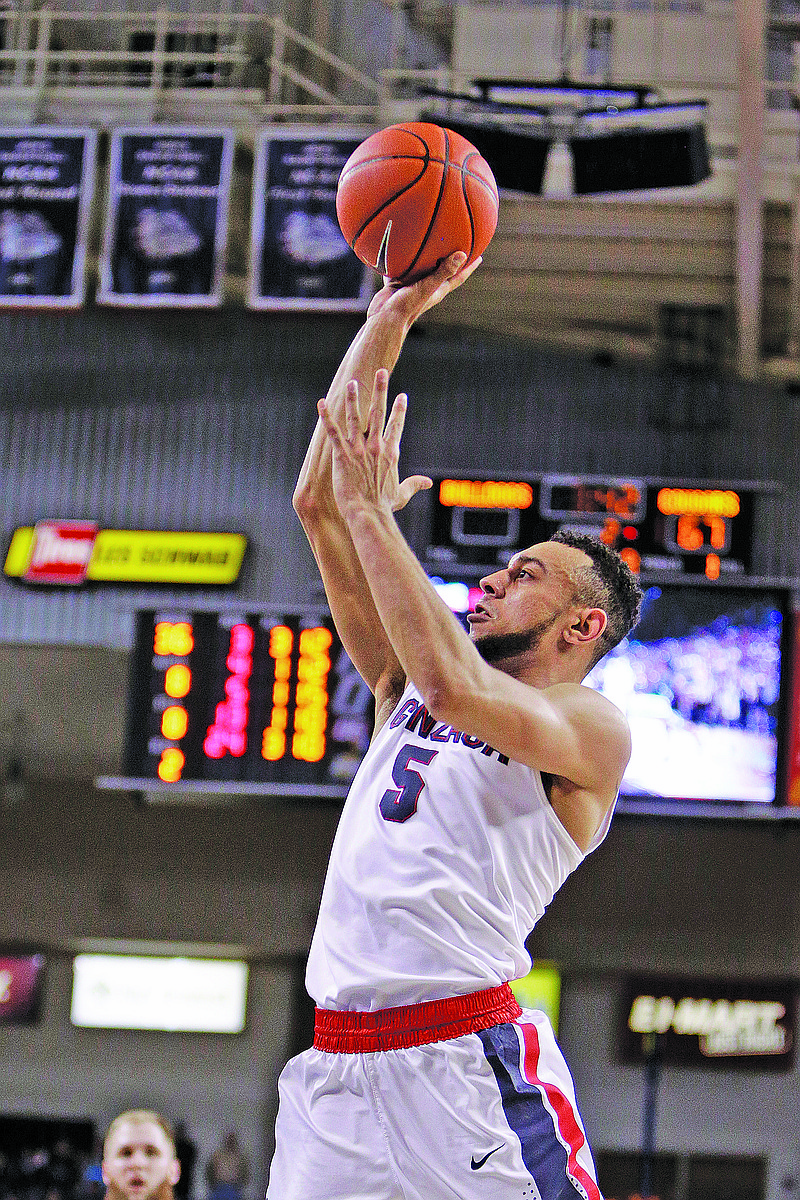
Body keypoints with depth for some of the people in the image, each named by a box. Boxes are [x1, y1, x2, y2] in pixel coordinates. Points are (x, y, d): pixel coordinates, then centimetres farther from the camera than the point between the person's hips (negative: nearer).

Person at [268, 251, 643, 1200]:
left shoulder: (593, 730, 3)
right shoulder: (405, 690, 22)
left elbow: (454, 686, -18)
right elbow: (317, 503, 18)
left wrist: (373, 513, -11)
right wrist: (388, 322, 13)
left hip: (469, 1065, -6)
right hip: (334, 1070, 6)